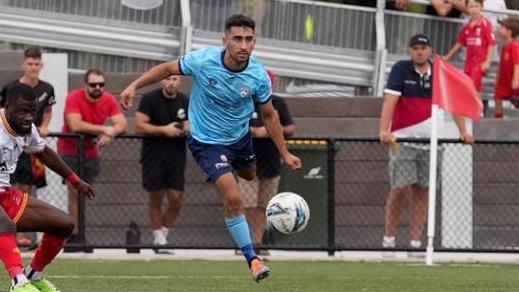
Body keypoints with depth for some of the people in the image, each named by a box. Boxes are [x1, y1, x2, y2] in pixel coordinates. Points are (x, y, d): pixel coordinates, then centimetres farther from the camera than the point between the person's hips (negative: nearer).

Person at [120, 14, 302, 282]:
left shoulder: (258, 76, -20)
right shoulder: (203, 60, -27)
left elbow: (269, 115, -4)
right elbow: (168, 68, -8)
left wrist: (285, 154, -1)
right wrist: (134, 86, -17)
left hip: (240, 137, 5)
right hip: (207, 142, -5)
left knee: (249, 176, 32)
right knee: (233, 198, -19)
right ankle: (252, 259, -7)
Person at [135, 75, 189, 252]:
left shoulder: (185, 102, 9)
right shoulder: (150, 99, -4)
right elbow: (139, 126, -9)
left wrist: (190, 128, -5)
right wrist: (165, 130, -16)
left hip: (176, 156, 3)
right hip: (154, 156, -3)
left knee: (176, 200, -5)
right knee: (156, 198, 1)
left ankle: (163, 235, 10)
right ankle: (158, 238, 10)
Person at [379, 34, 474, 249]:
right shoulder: (401, 70, -4)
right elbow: (390, 100, -14)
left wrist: (463, 131, -6)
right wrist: (384, 130, -26)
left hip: (429, 140, 3)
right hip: (402, 140, -3)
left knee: (422, 191, 3)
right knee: (401, 189, -8)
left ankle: (415, 241, 7)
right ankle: (389, 238, 4)